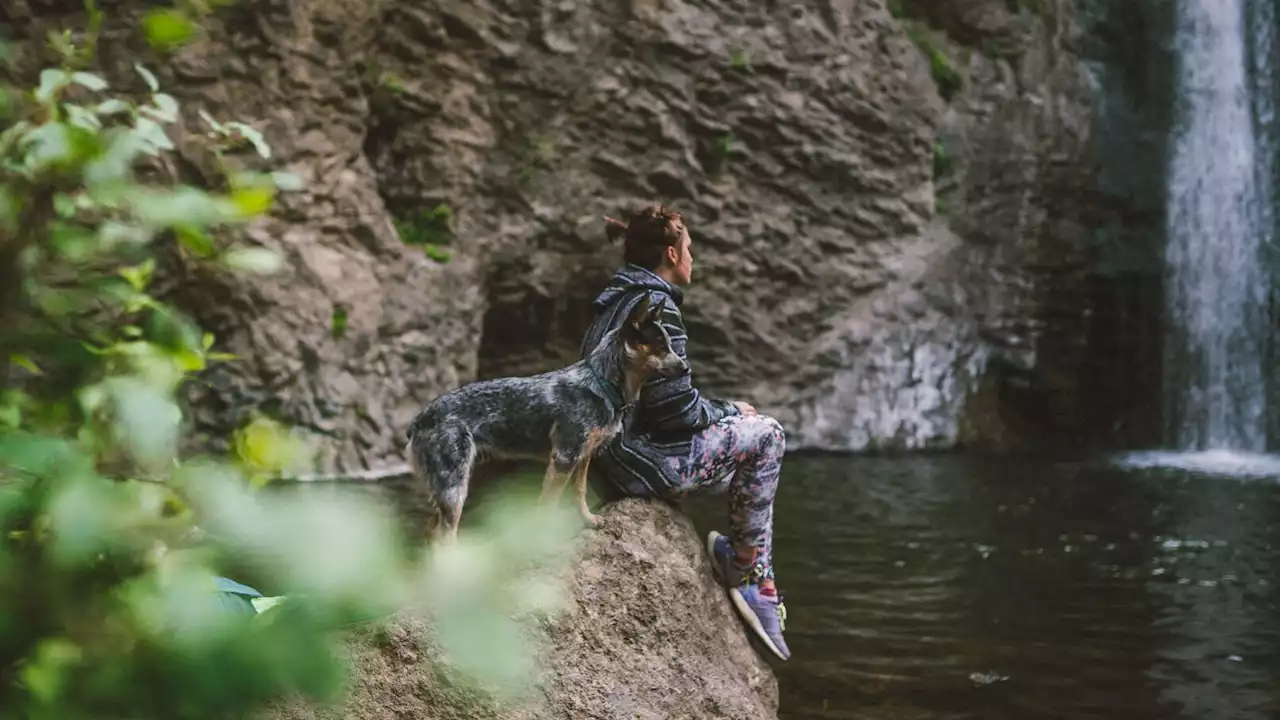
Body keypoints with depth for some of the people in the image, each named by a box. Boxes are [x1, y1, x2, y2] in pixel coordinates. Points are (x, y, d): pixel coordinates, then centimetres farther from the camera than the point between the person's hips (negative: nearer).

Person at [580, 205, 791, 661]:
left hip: (611, 460, 10)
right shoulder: (655, 307, -16)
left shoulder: (615, 301, 15)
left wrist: (720, 412, 18)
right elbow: (674, 407, -19)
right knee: (765, 435, -1)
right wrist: (728, 412, 0)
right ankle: (744, 564, 9)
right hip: (645, 463, -10)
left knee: (747, 478, 22)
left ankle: (762, 589, 18)